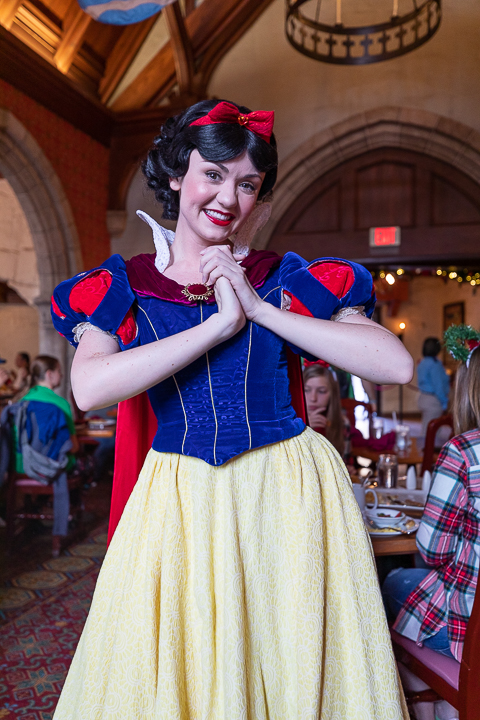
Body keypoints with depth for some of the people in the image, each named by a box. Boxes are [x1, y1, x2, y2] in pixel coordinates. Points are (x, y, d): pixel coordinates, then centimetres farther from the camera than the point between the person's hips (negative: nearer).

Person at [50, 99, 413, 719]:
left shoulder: (288, 279, 1)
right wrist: (221, 324, -17)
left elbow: (397, 366, -11)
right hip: (179, 502, 1)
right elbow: (89, 389, -17)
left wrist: (261, 308, -15)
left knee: (292, 668, 12)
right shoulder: (120, 285, 2)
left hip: (287, 493, 0)